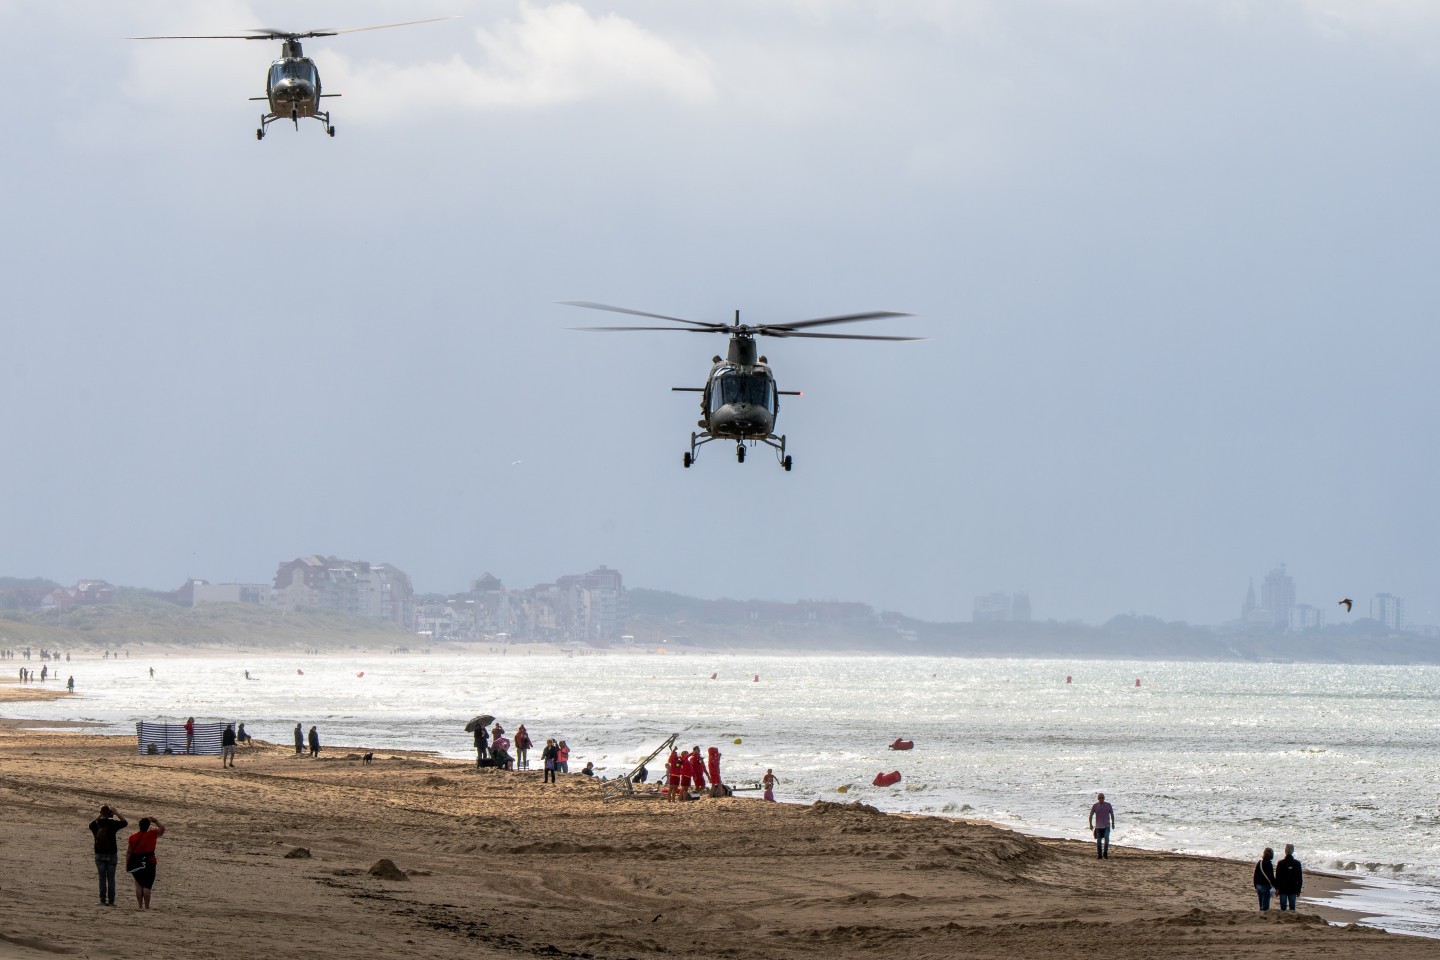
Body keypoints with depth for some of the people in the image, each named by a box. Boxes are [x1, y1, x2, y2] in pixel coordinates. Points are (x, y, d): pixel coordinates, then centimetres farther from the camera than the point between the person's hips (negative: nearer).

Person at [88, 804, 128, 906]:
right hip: (111, 854, -2)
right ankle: (111, 901, 0)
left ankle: (103, 901, 3)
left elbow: (91, 824, 24)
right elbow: (125, 822, 5)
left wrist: (100, 816, 26)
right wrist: (116, 813, 10)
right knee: (111, 879, 2)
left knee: (102, 879, 6)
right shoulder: (112, 824, -10)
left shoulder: (96, 825, -2)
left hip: (99, 855, 2)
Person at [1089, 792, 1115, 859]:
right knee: (1098, 841, 5)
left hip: (1106, 826, 0)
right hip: (1098, 826, 0)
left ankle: (1105, 854, 1)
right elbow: (1091, 815, 0)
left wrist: (1113, 823, 8)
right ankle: (1099, 855, 15)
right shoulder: (1095, 805, -4)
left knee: (1106, 840, -14)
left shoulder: (1108, 805, -2)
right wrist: (1090, 824, -6)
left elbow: (1112, 814, 9)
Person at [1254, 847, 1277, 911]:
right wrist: (1276, 887, -8)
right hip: (1266, 886, -7)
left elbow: (1255, 876, 13)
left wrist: (1256, 887, 22)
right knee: (1265, 906, -5)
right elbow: (1271, 877, -16)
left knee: (1261, 906, 14)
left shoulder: (1259, 863, 7)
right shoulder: (1269, 864, -14)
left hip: (1259, 886, 7)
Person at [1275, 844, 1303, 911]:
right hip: (1293, 889, 1)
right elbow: (1300, 878, 2)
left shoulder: (1280, 863, -8)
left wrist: (1276, 888, 5)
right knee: (1292, 906, 6)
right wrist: (1299, 889, 10)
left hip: (1283, 889, -1)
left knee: (1283, 907, 4)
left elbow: (1277, 877, -4)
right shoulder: (1297, 863, -3)